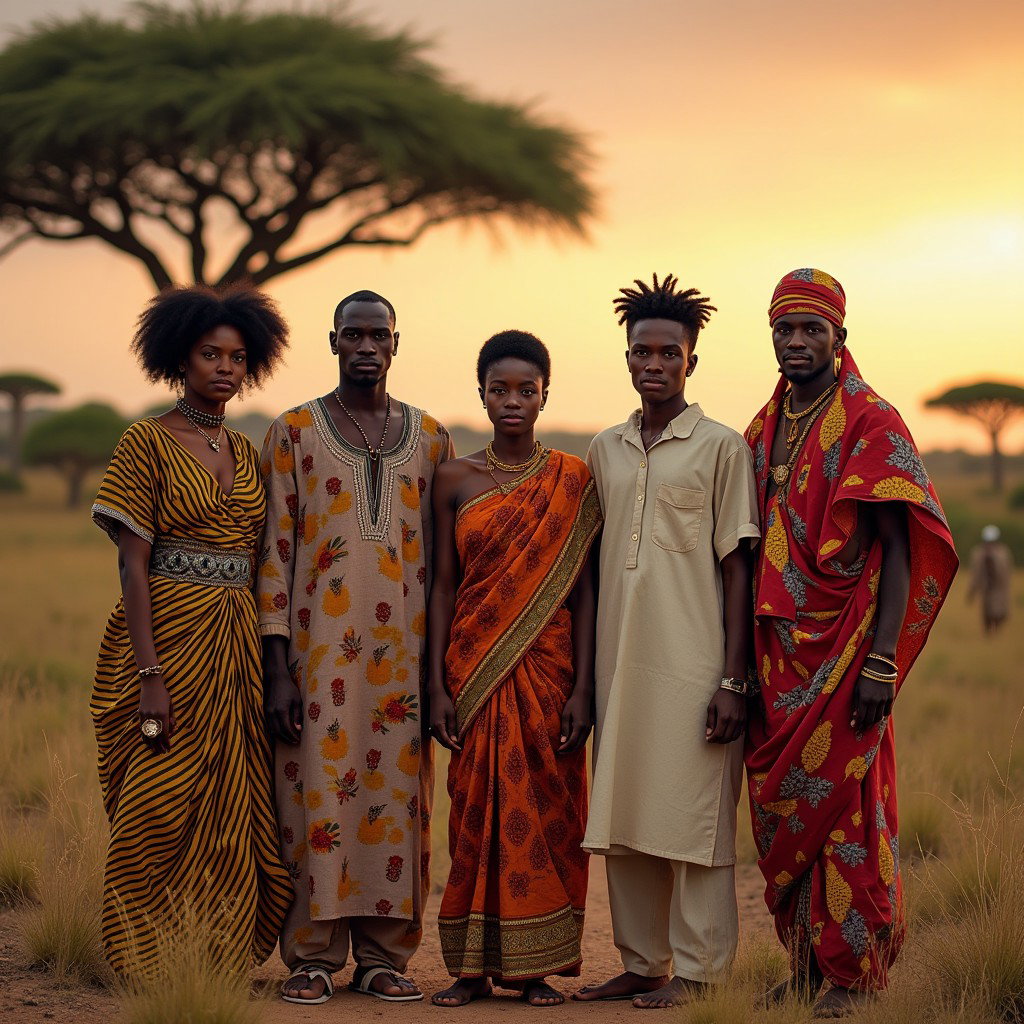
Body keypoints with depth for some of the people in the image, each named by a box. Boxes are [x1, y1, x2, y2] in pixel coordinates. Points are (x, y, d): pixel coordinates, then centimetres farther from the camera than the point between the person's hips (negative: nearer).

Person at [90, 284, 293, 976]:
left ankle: (217, 965, 16)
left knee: (232, 811, 6)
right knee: (162, 812, -2)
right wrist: (149, 677, -18)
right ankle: (150, 970, 9)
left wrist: (266, 662, 9)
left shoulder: (246, 452, 14)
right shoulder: (149, 443, -4)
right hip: (169, 638, -6)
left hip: (236, 646, 6)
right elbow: (132, 565, -10)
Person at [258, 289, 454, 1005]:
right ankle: (314, 956, 6)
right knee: (317, 789, -3)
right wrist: (277, 669, -6)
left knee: (397, 792, 2)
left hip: (404, 647, 2)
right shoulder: (294, 431, 4)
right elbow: (276, 550, 1)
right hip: (321, 644, -2)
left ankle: (385, 955, 11)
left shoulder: (430, 436, 11)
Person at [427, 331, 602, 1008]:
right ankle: (473, 965, 10)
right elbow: (443, 586, 5)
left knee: (545, 810, 1)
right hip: (474, 666, 1)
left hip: (547, 666, -1)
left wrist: (582, 686, -8)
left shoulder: (572, 481, 2)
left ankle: (533, 965, 10)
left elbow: (583, 590, 0)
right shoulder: (455, 480, 5)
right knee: (477, 810, 2)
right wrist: (438, 685, -1)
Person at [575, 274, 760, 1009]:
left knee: (693, 818, -2)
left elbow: (738, 568, -4)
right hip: (621, 664, 5)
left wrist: (734, 680, -10)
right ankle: (641, 963, 18)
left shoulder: (721, 446, -1)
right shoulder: (605, 450, 13)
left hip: (692, 667, -5)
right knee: (624, 819, 8)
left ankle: (695, 972, 5)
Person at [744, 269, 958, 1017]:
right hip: (777, 656, 6)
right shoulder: (763, 431, 12)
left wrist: (882, 663, -19)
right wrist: (744, 664, 13)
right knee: (781, 808, 9)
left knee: (842, 807, -3)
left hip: (843, 653, -6)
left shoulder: (873, 422, -7)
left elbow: (898, 550, -12)